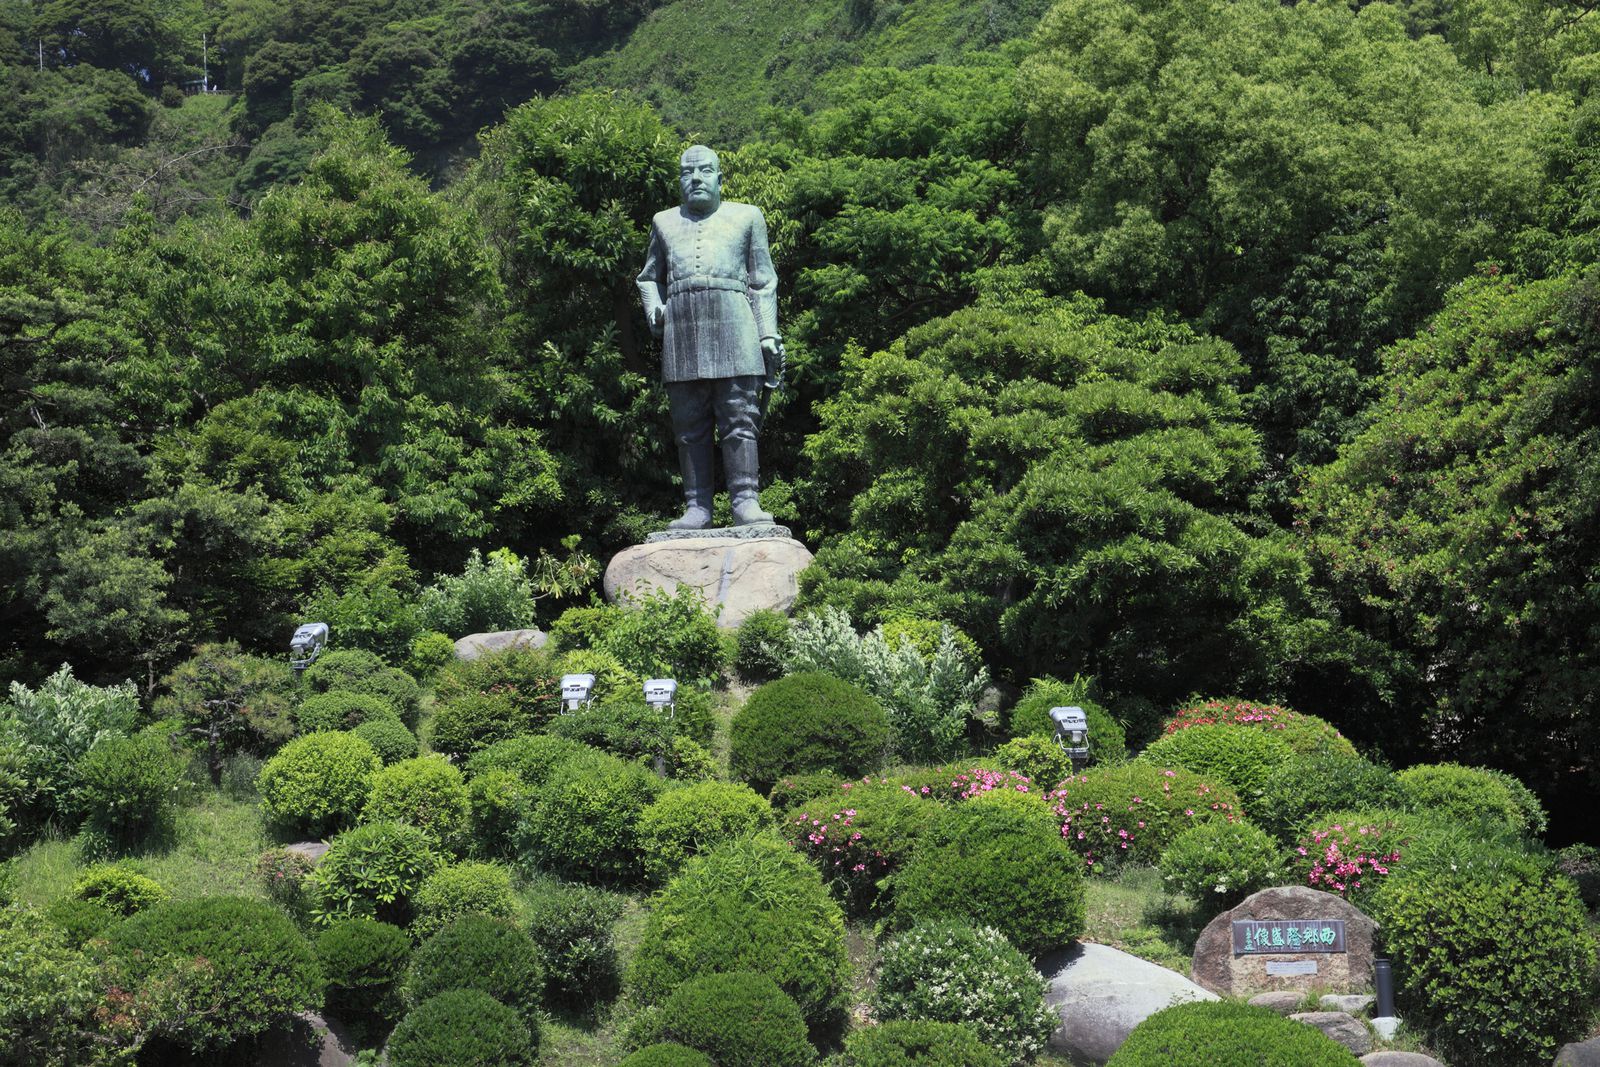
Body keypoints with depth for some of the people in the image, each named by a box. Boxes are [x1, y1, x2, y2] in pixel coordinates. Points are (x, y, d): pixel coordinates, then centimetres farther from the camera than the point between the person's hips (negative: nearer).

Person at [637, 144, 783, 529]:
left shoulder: (746, 217, 17)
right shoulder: (665, 222, 23)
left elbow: (764, 281, 13)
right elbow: (649, 277, 28)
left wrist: (768, 334, 3)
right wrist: (653, 308, 6)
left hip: (732, 321, -2)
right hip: (681, 323, 2)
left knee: (740, 417, -9)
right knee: (689, 422, -1)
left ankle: (745, 501, -9)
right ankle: (697, 506, -1)